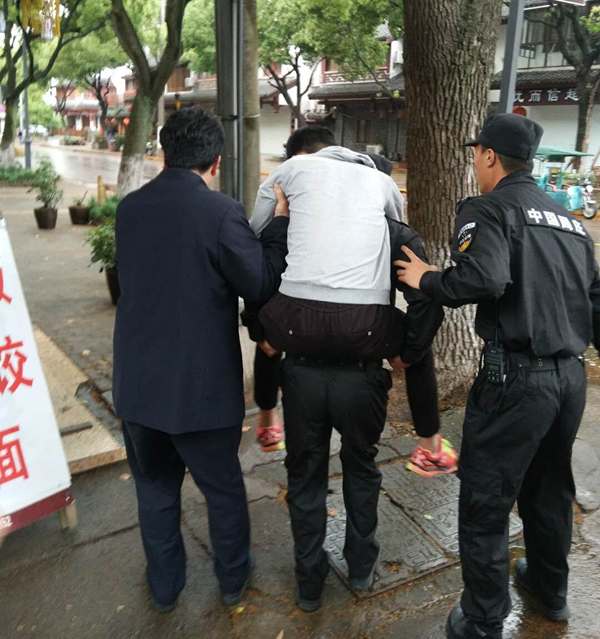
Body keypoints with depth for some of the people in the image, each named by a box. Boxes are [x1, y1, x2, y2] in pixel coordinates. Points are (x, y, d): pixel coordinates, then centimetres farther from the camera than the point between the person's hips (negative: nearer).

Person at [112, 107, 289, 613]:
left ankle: (165, 586, 39)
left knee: (155, 485, 22)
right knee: (223, 486, 18)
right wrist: (280, 220, -3)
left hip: (138, 382, 4)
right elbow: (262, 283, -12)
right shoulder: (221, 212, -18)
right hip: (203, 386, -4)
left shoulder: (129, 208, 0)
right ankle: (233, 578, 38)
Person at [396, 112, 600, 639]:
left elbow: (484, 277, -24)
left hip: (516, 375, -8)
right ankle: (551, 589, 45)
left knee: (485, 503, 5)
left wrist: (426, 280, -10)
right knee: (550, 487, 25)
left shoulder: (489, 209, -7)